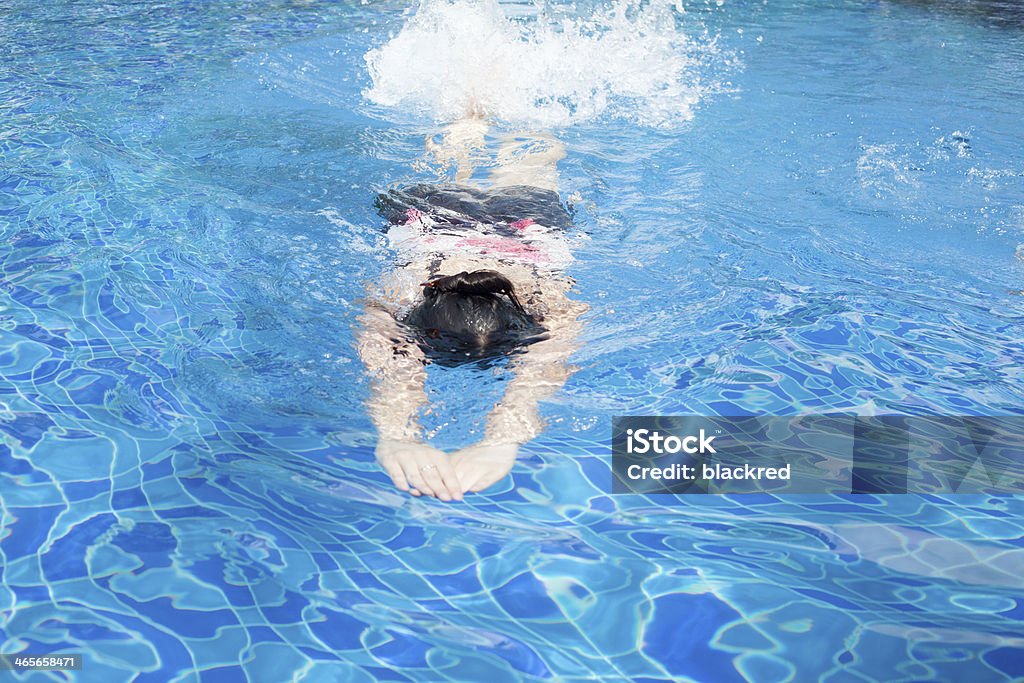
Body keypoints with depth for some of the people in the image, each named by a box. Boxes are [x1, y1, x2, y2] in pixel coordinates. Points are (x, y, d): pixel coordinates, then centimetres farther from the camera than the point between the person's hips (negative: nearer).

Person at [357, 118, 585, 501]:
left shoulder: (548, 298, -49)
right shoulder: (401, 291, -48)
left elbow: (544, 369, -66)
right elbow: (390, 369, -64)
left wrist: (501, 441, -85)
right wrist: (395, 437, -85)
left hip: (530, 212, 0)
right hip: (428, 215, 0)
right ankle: (470, 126, 62)